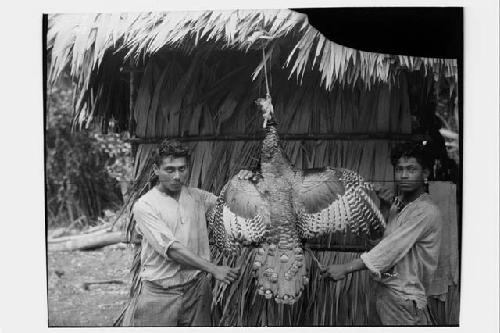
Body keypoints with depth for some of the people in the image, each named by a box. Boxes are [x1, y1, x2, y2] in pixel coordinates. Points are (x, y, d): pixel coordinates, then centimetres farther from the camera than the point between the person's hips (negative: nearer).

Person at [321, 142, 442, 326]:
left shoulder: (426, 211, -18)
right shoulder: (399, 204, 10)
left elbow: (391, 248, -23)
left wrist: (345, 268, -24)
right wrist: (385, 206, 2)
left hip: (404, 298, -7)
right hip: (385, 289, 7)